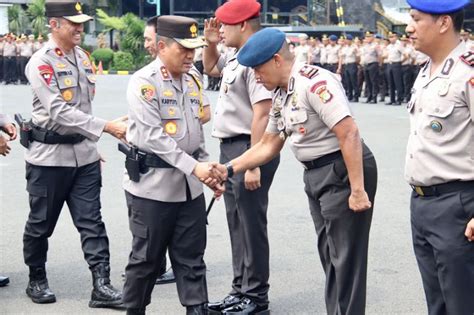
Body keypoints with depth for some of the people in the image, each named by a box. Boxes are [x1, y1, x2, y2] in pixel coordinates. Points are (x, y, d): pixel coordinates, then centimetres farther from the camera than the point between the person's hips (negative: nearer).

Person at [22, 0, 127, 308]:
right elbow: (60, 113, -23)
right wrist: (107, 127, -27)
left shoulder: (82, 57, 8)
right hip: (49, 156, -6)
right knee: (41, 224, 9)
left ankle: (102, 286, -1)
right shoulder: (41, 62, -15)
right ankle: (37, 280, 26)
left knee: (92, 222, 0)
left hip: (83, 154, 6)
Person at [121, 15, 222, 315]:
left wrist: (204, 170, 11)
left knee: (191, 257, 8)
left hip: (189, 185, 6)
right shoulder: (143, 82, -12)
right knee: (147, 257, 5)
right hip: (153, 183, -6)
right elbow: (152, 136, -20)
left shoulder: (192, 82, 10)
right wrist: (193, 166, -24)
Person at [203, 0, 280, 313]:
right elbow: (210, 68, 35)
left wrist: (253, 164, -26)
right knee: (237, 224, 16)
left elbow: (262, 115, -24)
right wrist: (210, 43, 14)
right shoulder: (235, 57, 12)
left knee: (251, 225, -2)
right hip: (231, 148, 10)